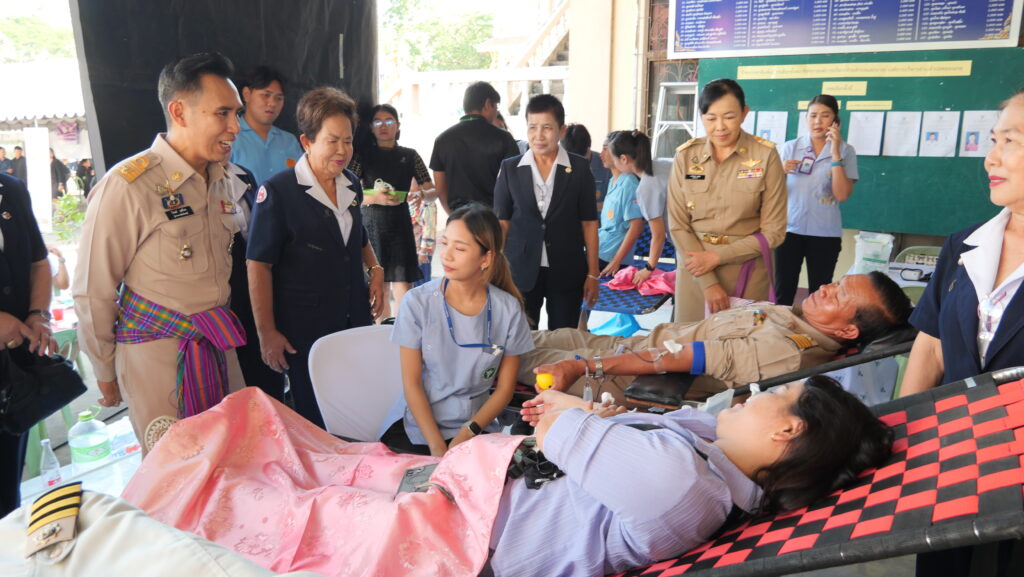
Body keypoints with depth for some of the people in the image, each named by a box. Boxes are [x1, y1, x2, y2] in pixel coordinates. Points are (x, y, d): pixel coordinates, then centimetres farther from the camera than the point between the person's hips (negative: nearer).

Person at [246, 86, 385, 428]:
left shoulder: (351, 185, 8)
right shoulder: (277, 192, -11)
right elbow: (259, 265, -11)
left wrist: (375, 270, 5)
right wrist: (266, 332, -14)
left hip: (356, 319, 5)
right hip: (305, 326, -5)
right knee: (317, 422, 7)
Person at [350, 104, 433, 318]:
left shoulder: (410, 156, 8)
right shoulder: (363, 156, 6)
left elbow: (433, 192, 7)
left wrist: (422, 193, -15)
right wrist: (373, 198, -17)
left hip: (400, 226, 0)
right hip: (372, 226, 0)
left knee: (403, 290, -8)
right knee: (379, 289, 7)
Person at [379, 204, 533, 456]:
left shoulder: (509, 310, -4)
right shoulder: (419, 302, -7)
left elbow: (505, 388, 3)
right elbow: (411, 384, -5)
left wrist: (467, 435, -10)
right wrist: (437, 447, -14)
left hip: (477, 429, 1)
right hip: (417, 429, -1)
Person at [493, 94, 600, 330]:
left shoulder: (579, 168, 0)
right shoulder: (510, 168, 2)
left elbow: (588, 222, 2)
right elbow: (501, 222, 5)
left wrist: (592, 274, 1)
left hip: (566, 273, 0)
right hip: (520, 272, 0)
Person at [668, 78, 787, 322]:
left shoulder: (765, 155, -7)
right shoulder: (685, 156, -3)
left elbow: (773, 230, -6)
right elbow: (678, 225, -3)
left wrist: (717, 257, -13)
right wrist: (708, 282, -11)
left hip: (746, 271, -1)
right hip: (694, 268, 2)